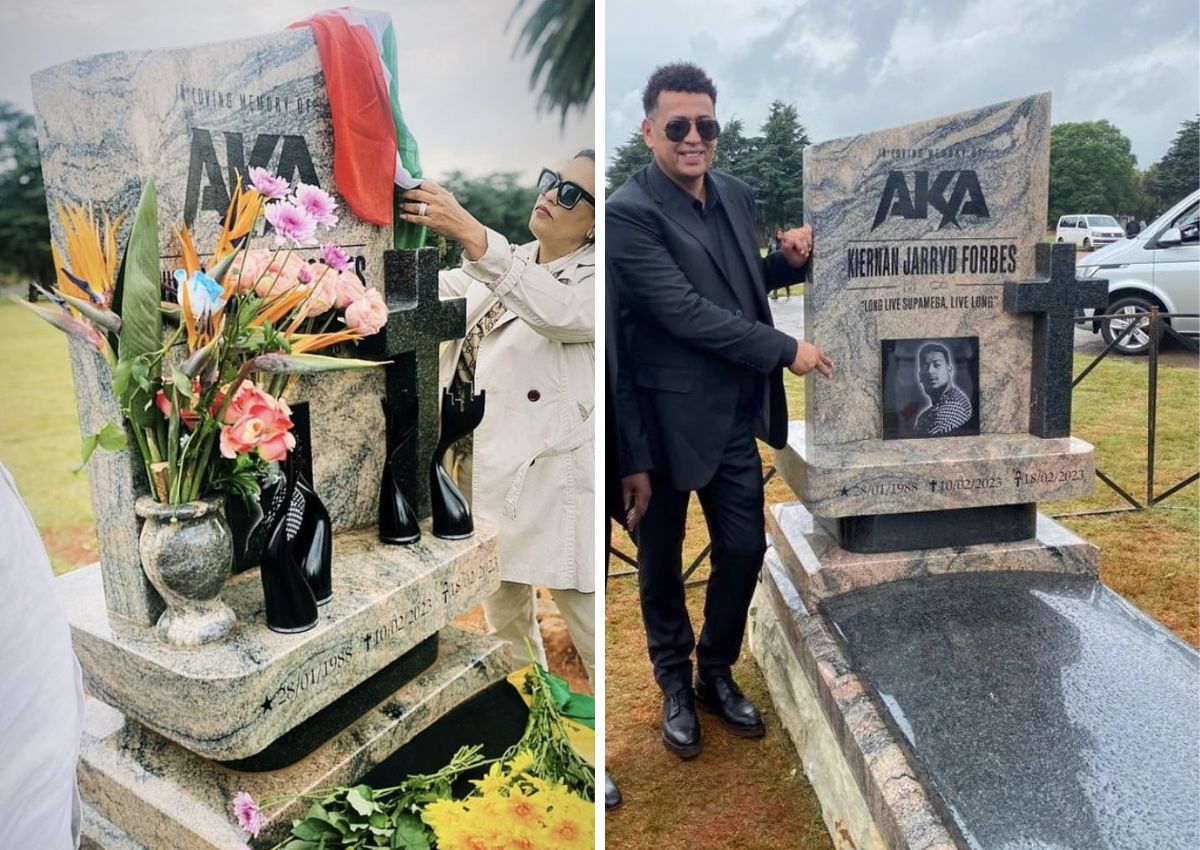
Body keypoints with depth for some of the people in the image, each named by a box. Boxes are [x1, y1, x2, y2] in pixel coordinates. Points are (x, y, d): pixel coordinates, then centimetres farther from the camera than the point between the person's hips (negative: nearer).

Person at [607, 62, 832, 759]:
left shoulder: (737, 194, 7)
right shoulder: (629, 211, -16)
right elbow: (684, 310, -22)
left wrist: (790, 261, -2)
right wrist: (785, 350, -17)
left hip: (736, 413, 6)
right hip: (668, 416, -6)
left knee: (745, 548, 13)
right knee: (663, 558, 12)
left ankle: (718, 672, 36)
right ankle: (676, 684, 35)